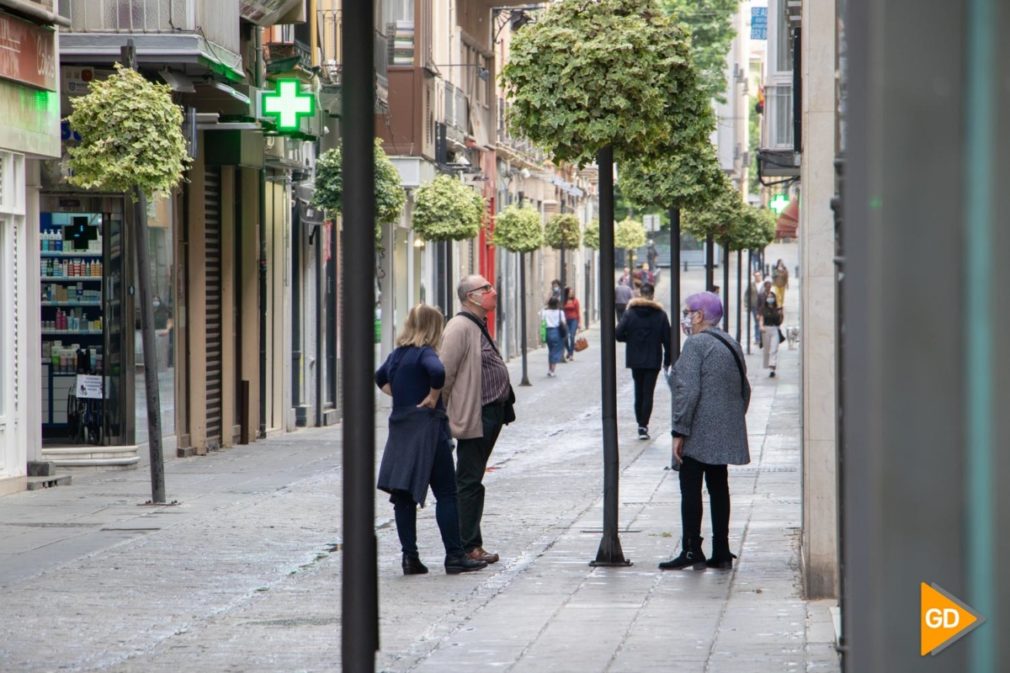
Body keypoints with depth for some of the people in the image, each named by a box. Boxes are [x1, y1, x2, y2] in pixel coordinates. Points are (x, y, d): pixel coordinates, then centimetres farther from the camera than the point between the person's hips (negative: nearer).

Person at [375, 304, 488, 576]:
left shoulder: (397, 354, 12)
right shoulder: (424, 353, -11)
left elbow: (380, 378, 31)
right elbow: (437, 372, -33)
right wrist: (433, 398, -18)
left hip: (400, 429, 7)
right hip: (427, 428, -7)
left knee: (404, 496, 7)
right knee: (446, 494, -1)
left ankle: (410, 557, 6)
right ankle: (455, 556, -2)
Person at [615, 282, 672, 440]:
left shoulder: (630, 313, -5)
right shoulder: (660, 315, -5)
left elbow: (619, 334, -10)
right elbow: (667, 339, -4)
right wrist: (667, 360, 5)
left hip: (635, 360, 1)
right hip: (653, 361, -1)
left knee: (638, 392, 16)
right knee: (648, 393, 0)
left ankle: (640, 423, 19)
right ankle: (643, 425, -8)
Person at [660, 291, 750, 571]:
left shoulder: (695, 344, -12)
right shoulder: (732, 345, 15)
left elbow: (688, 391, -19)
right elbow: (744, 390, 20)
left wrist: (679, 432, -17)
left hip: (699, 433, -8)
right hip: (726, 435, 8)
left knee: (691, 490, -3)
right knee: (719, 488, 11)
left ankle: (691, 551, -5)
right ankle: (721, 553, 12)